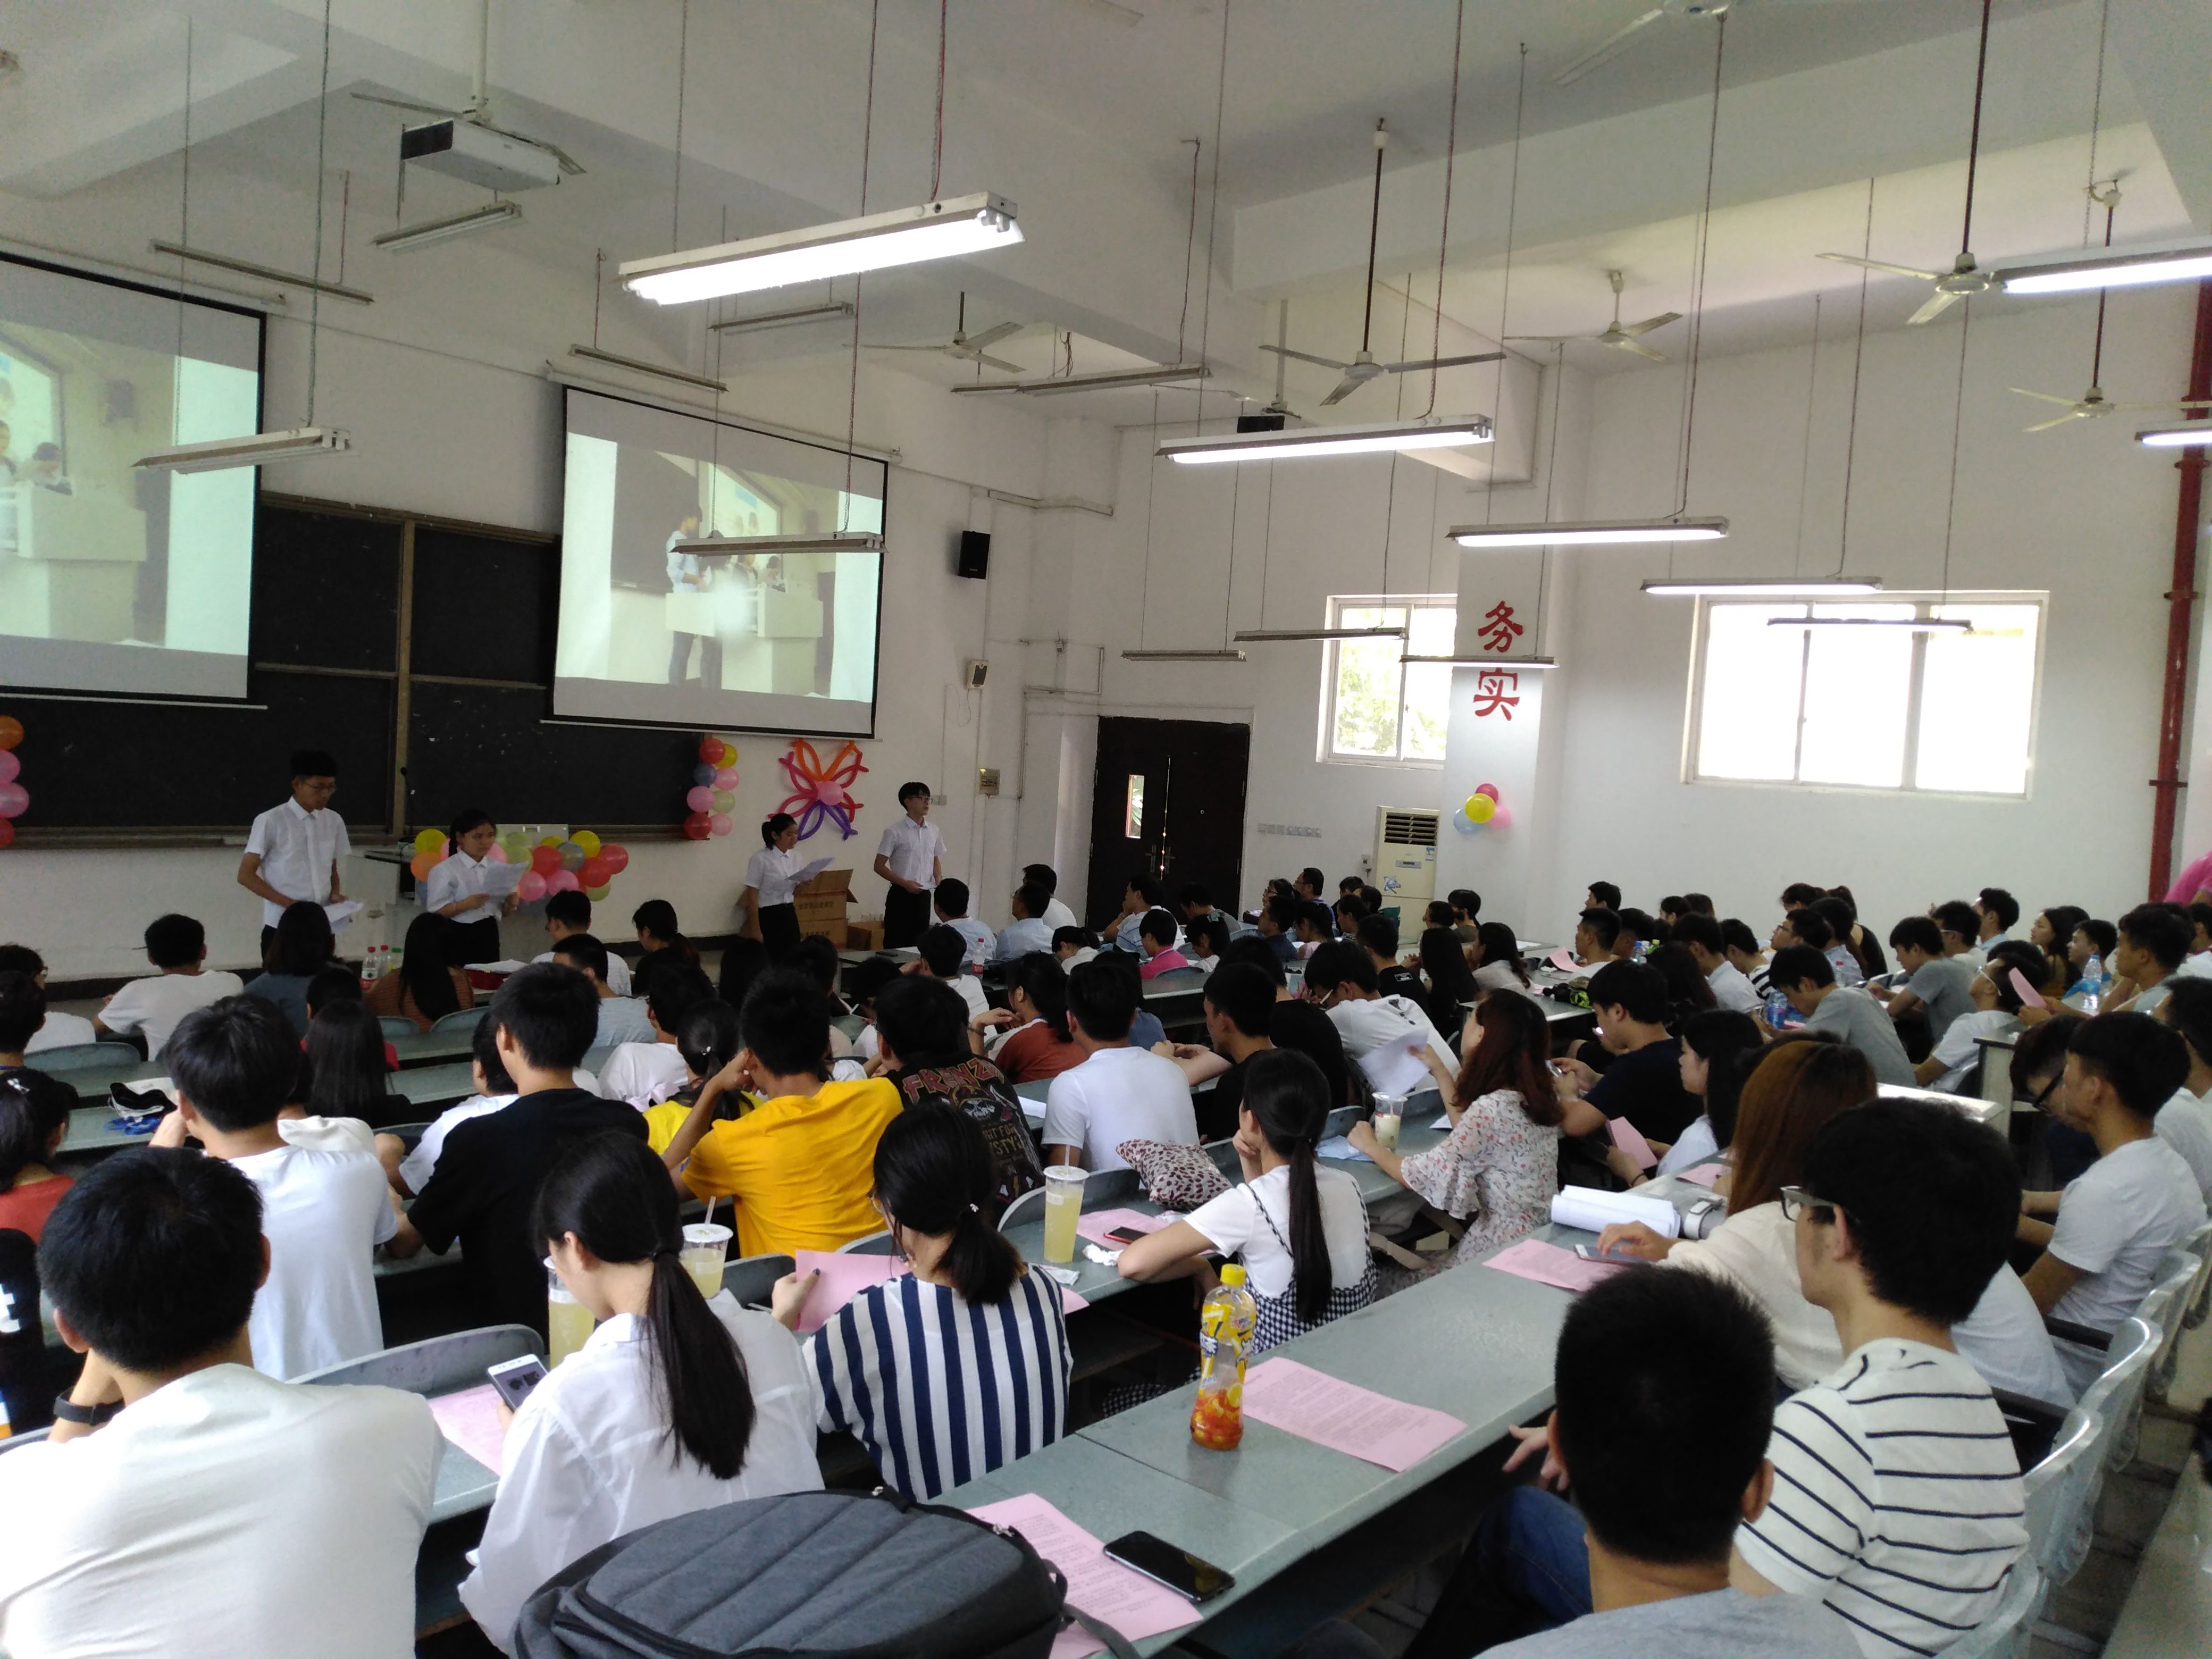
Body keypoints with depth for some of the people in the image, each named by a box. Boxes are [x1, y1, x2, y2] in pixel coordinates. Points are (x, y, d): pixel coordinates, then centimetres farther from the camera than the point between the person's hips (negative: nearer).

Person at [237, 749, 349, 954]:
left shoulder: (334, 821, 8)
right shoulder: (271, 822, -7)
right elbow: (246, 875, -6)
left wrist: (335, 894, -2)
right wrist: (289, 903, -14)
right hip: (281, 927, -4)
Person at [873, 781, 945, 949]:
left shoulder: (933, 831, 7)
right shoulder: (896, 832, -9)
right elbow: (879, 866, -8)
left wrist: (939, 877, 1)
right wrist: (905, 883, -18)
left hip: (923, 895, 5)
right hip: (901, 895, -5)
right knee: (895, 943, -2)